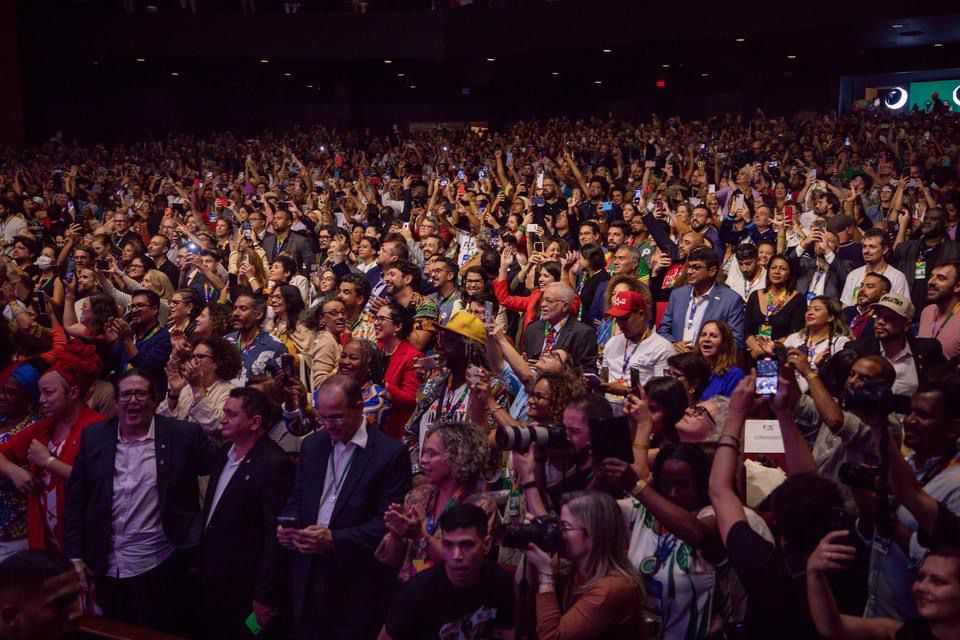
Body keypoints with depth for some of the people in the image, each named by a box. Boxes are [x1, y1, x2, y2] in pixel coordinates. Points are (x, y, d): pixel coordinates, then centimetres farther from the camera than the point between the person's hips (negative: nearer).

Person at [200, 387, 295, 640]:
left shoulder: (274, 464, -21)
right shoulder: (226, 450, 4)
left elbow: (275, 536, -20)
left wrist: (265, 596, -17)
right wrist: (202, 562, 13)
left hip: (244, 588, -7)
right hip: (212, 580, 8)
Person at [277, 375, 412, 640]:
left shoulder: (391, 453, -11)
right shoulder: (312, 445, 8)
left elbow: (389, 522, -14)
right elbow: (297, 499, 16)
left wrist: (335, 539, -22)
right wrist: (288, 526, -6)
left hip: (357, 586, -5)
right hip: (309, 576, 5)